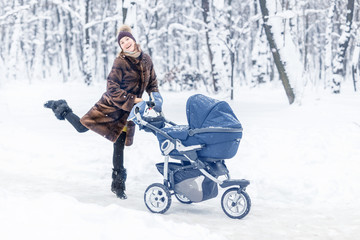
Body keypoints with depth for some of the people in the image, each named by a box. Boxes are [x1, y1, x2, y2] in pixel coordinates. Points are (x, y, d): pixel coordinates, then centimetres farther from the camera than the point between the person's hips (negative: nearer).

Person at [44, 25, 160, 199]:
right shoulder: (120, 62, -16)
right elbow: (112, 87, -19)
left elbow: (152, 81, 15)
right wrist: (131, 100, -23)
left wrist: (155, 95, -3)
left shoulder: (146, 59, 1)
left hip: (129, 110, 4)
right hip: (111, 105, -4)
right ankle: (61, 109, 25)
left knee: (119, 145, 8)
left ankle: (118, 184, 16)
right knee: (81, 127, -3)